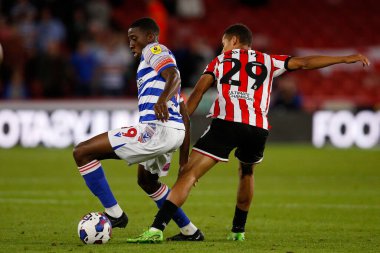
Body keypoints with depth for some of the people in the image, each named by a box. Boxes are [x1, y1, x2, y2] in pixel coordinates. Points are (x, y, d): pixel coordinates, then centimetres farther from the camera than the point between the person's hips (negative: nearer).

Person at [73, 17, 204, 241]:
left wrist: (163, 99, -42)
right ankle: (190, 232, 39)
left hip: (156, 128, -10)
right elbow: (185, 115, 30)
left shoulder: (154, 50, 2)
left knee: (83, 152, -10)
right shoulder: (164, 59, 30)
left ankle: (114, 214, -8)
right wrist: (184, 158, 31)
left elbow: (174, 75, -21)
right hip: (175, 131, 11)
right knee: (147, 180, 38)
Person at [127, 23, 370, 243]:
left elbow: (197, 93, 13)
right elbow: (304, 63, 22)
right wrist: (346, 59, 28)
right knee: (247, 172, 32)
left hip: (226, 123, -2)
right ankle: (238, 230, 35)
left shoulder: (220, 61, 23)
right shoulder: (268, 61, 25)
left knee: (189, 173, -6)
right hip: (258, 128, 2)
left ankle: (157, 229, -19)